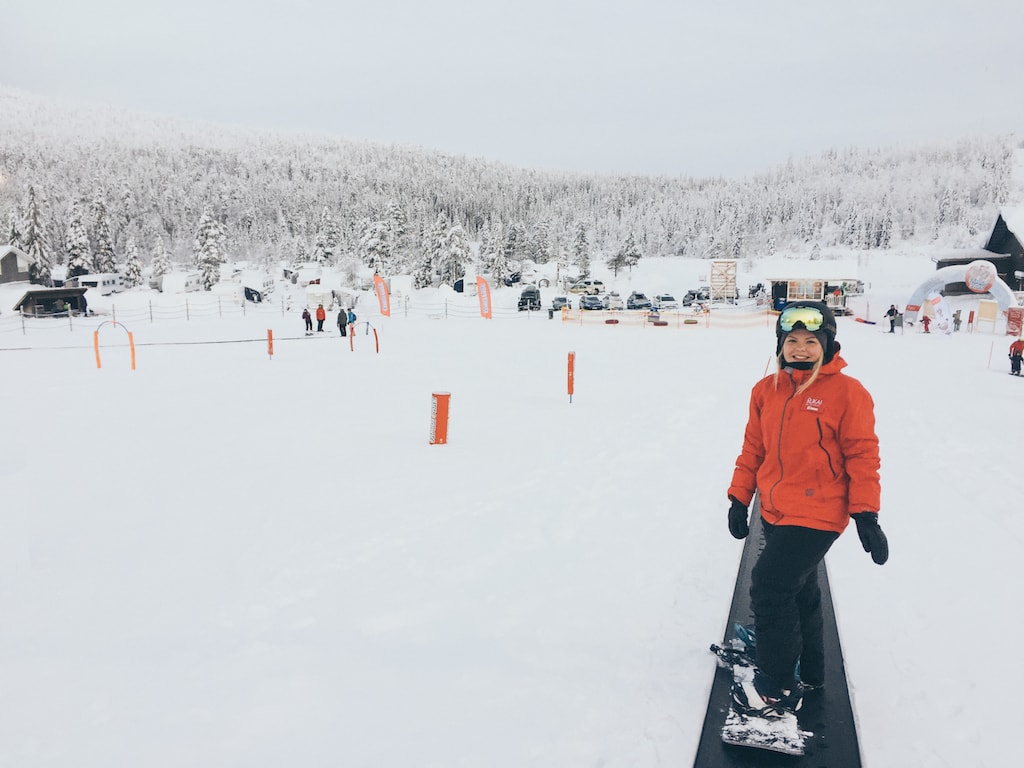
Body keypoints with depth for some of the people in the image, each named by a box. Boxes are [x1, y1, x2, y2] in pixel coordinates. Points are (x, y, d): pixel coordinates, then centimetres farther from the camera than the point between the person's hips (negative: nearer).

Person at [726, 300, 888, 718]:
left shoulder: (847, 392, -11)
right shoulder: (766, 390, 4)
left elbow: (862, 455, -8)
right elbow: (753, 448, 11)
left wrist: (866, 514, -10)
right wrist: (739, 498, 11)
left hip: (817, 514, -6)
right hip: (775, 511, 6)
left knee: (769, 586, -10)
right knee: (799, 592, 19)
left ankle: (777, 687, 7)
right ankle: (808, 672, 38)